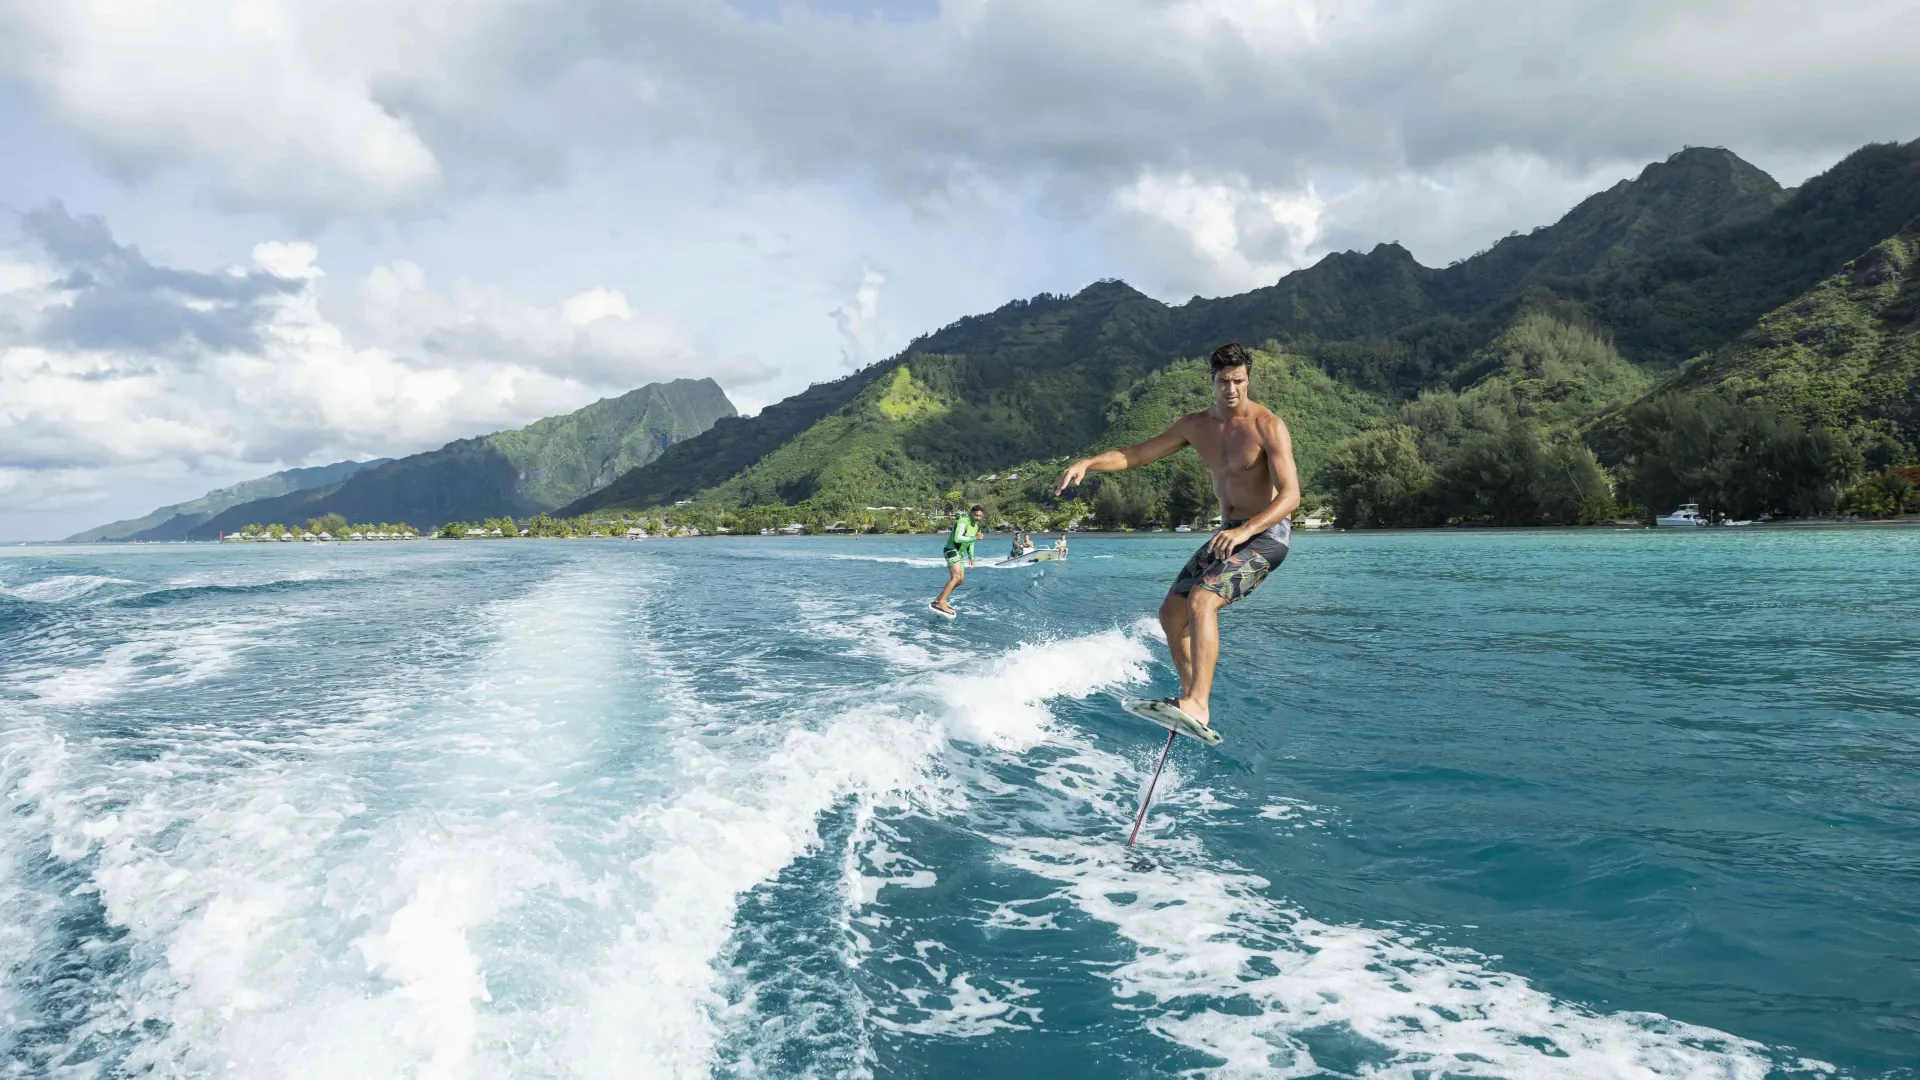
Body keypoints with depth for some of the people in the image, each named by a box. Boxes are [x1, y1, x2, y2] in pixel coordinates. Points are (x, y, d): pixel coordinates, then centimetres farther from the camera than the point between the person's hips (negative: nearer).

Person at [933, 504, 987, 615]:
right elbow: (957, 538, -31)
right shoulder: (963, 521, -20)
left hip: (959, 553, 10)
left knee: (961, 579, 12)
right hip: (952, 551, -10)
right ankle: (940, 603, -29)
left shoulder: (975, 525, 11)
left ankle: (940, 598, 21)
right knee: (956, 577, -24)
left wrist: (971, 556, 16)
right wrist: (975, 537, -27)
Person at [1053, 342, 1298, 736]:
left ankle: (1196, 705, -30)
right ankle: (1193, 699, 19)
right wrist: (1087, 463, -7)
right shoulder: (1196, 425, 4)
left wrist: (1245, 530, -37)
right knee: (1171, 612, 6)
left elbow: (1290, 495, -22)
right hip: (1230, 532, 8)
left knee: (1201, 600, -28)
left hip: (1266, 533, -8)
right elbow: (1136, 455, 9)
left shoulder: (1268, 426, -16)